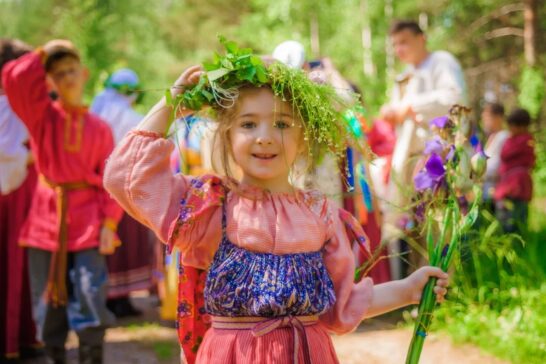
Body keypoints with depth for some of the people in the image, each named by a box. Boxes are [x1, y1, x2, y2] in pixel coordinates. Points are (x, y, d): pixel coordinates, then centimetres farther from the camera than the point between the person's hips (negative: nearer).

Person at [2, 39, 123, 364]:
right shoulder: (42, 115, 4)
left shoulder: (99, 128, 4)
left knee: (91, 303, -5)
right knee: (48, 304, 6)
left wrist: (109, 223, -7)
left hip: (87, 224, -1)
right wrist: (42, 55, 0)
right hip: (46, 220, 1)